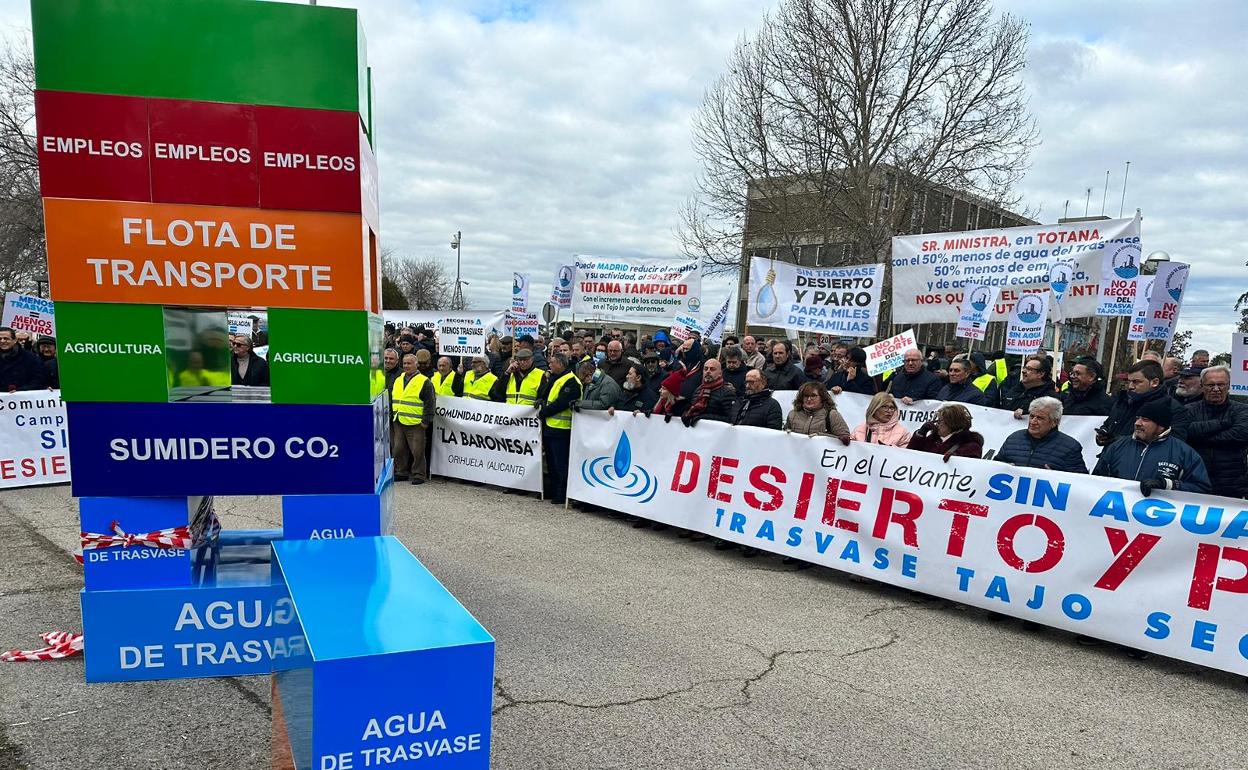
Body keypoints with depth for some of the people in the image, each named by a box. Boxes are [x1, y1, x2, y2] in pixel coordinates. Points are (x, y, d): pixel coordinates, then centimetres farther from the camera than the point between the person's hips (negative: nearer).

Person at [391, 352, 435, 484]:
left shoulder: (424, 382, -5)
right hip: (398, 422, 6)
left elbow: (430, 403, -8)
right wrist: (392, 416, 16)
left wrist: (426, 420, -13)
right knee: (398, 449, 11)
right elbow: (392, 400, 24)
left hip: (415, 424, -6)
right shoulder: (398, 381, 15)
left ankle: (419, 475, 7)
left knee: (417, 451, -3)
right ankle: (401, 472, 23)